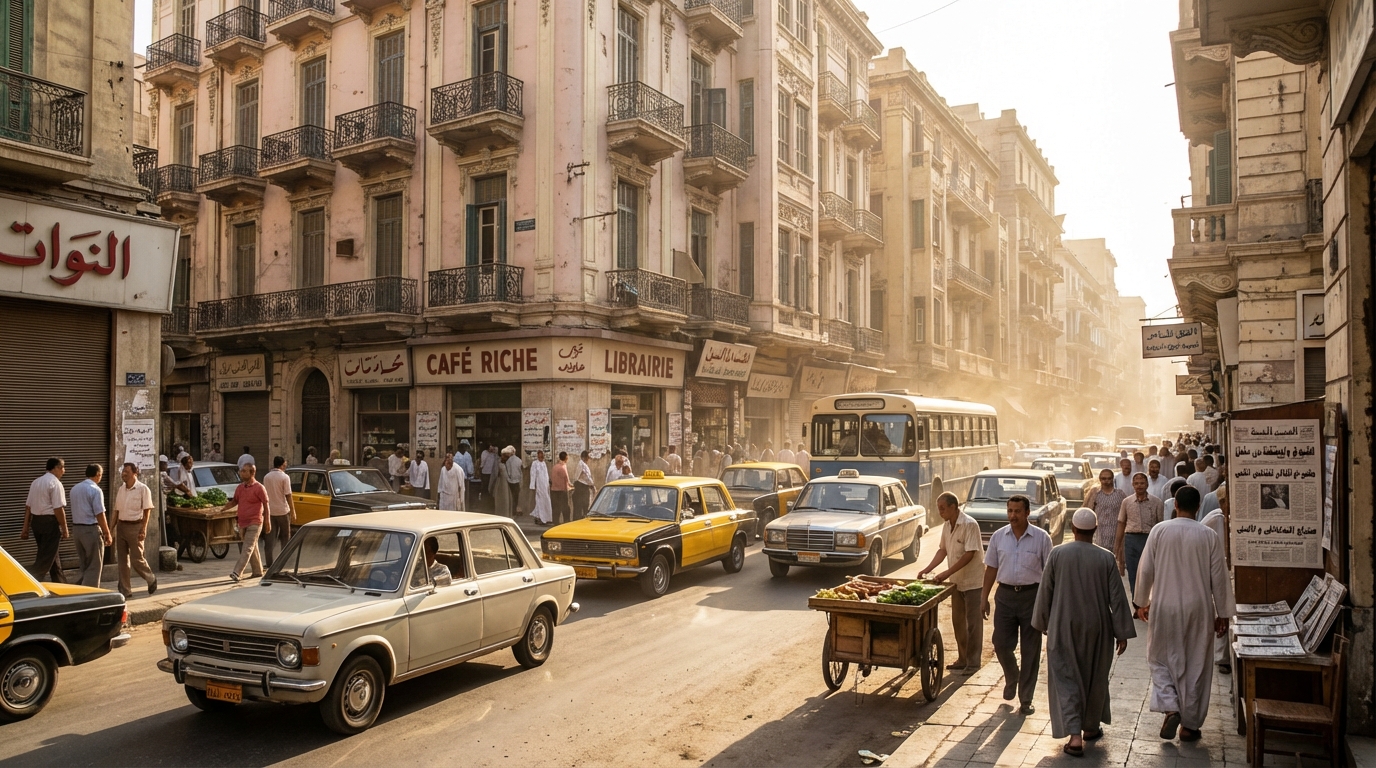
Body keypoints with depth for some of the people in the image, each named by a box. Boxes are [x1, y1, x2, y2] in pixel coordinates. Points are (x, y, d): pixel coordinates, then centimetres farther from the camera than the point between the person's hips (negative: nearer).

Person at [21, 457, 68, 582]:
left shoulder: (36, 482, 12)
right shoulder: (55, 483, -13)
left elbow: (28, 506, 12)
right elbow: (58, 509, -17)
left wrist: (26, 527, 16)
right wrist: (64, 529, -10)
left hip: (35, 521, 9)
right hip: (50, 522, -9)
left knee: (52, 555, 19)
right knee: (45, 559, -4)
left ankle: (60, 584, 30)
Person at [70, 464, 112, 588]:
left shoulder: (75, 488, 10)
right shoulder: (95, 490, -15)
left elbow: (76, 510, 14)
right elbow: (100, 515, -16)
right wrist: (107, 534, -10)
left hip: (76, 528, 8)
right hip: (91, 530, -8)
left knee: (85, 565, 18)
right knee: (94, 566, 2)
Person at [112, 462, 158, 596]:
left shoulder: (143, 489, -8)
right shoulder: (120, 489, 10)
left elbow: (147, 511, -10)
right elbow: (117, 511, 16)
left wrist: (143, 530, -16)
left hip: (135, 526, -6)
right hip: (121, 526, 6)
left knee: (136, 559, -5)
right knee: (122, 560, 7)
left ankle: (151, 580, 19)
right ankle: (125, 590, 14)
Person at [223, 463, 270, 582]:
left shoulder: (259, 488, -10)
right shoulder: (240, 487, 10)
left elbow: (266, 505, -8)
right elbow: (234, 501, 21)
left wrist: (268, 523, -9)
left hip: (254, 524, -7)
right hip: (243, 523, 7)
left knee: (247, 549, -12)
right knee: (253, 548, 15)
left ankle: (237, 573, -20)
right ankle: (258, 571, 24)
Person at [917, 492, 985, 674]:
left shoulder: (969, 525, -19)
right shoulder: (947, 526, 5)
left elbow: (970, 554, -23)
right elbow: (943, 550, 13)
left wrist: (947, 573, -24)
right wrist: (927, 569, 2)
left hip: (972, 581, -8)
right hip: (957, 581, 8)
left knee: (973, 623, 0)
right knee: (958, 621, 13)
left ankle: (973, 662, 8)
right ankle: (962, 659, 24)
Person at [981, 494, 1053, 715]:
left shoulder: (1041, 538, -5)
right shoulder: (998, 536, 3)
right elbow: (991, 568, 9)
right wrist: (984, 597, 6)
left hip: (1032, 596, -2)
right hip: (1005, 595, 2)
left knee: (1030, 649, 5)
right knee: (1001, 644, 3)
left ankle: (1026, 699, 16)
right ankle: (1012, 678, 34)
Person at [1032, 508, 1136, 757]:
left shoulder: (1057, 554, -9)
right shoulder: (1106, 558, -9)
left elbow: (1045, 592, -2)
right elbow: (1117, 598, -6)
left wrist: (1043, 622, 12)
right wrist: (1122, 632, 3)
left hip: (1063, 627, -1)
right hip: (1097, 628, 1)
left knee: (1066, 678, 4)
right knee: (1095, 678, 19)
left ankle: (1074, 735, -6)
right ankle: (1091, 727, 33)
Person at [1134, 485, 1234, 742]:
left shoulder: (1159, 531, -7)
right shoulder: (1210, 536, -6)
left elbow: (1146, 570, -3)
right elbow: (1218, 579, -2)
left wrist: (1141, 602, 10)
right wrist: (1222, 614, 8)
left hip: (1164, 607, -1)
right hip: (1198, 610, 1)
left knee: (1161, 659, 15)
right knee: (1196, 666, 11)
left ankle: (1170, 708, -3)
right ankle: (1190, 724, 18)